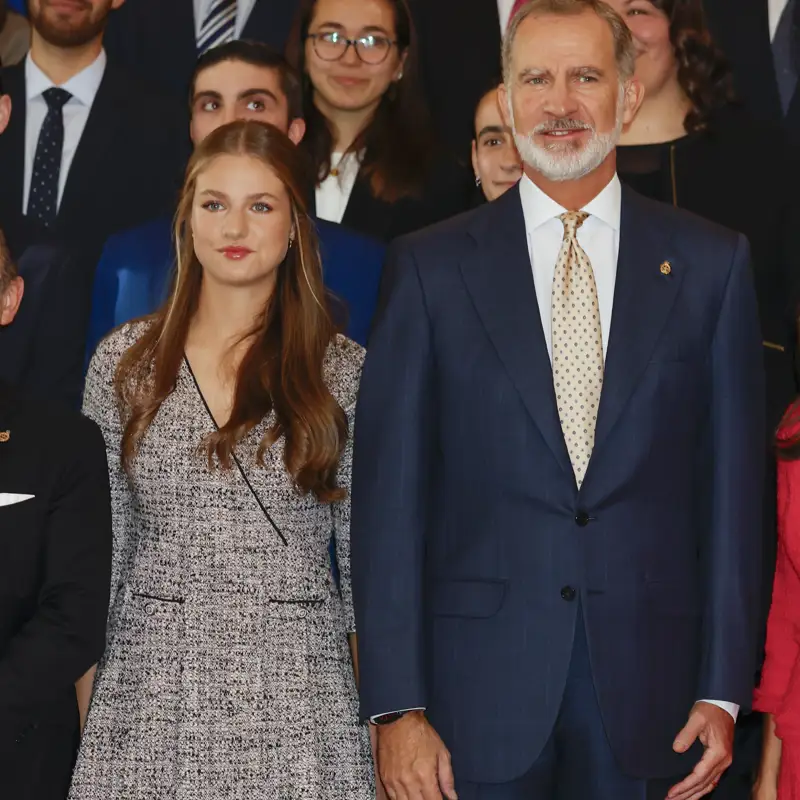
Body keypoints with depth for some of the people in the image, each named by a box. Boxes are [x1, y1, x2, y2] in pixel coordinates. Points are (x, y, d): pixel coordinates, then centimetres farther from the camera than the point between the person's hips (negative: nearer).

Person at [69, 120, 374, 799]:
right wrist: (85, 709, 5)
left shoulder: (344, 372, 2)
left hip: (297, 695, -1)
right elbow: (98, 549, 8)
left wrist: (384, 715, 0)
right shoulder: (123, 362, 6)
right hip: (150, 696, 1)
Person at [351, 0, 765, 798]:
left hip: (647, 688, 1)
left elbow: (733, 484, 4)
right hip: (480, 690, -1)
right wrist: (397, 707, -6)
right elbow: (389, 494, 0)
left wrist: (723, 691, -1)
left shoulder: (711, 263, 5)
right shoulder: (432, 267, 2)